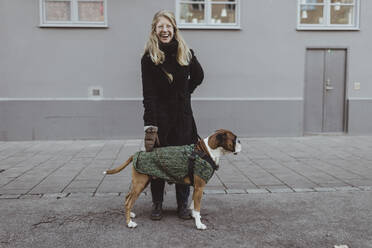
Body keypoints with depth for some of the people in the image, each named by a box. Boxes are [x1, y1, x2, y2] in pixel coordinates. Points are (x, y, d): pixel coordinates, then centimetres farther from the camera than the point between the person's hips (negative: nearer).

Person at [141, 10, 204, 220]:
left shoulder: (186, 53, 3)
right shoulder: (149, 57, -5)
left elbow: (199, 76, 21)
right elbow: (149, 94, -11)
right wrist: (150, 125, -18)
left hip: (183, 116, 2)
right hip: (159, 116, -2)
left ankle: (183, 204, 19)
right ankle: (157, 204, 20)